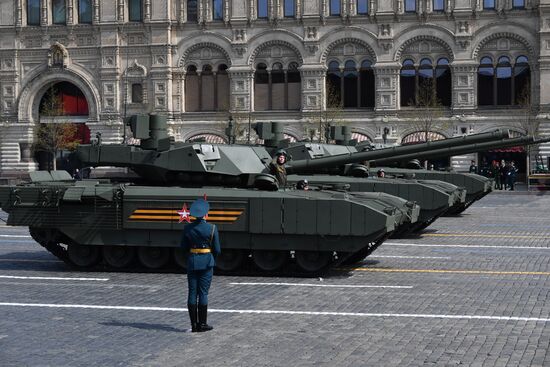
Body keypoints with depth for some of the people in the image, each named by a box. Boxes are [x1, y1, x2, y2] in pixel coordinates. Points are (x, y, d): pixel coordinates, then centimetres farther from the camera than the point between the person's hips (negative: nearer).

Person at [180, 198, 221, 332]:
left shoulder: (187, 228, -1)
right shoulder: (212, 228, -9)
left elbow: (184, 248, 5)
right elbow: (217, 249, -5)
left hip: (192, 262, 3)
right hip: (207, 262, -3)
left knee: (192, 293, 6)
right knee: (203, 293, 2)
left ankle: (194, 324, 8)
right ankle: (202, 324, 4)